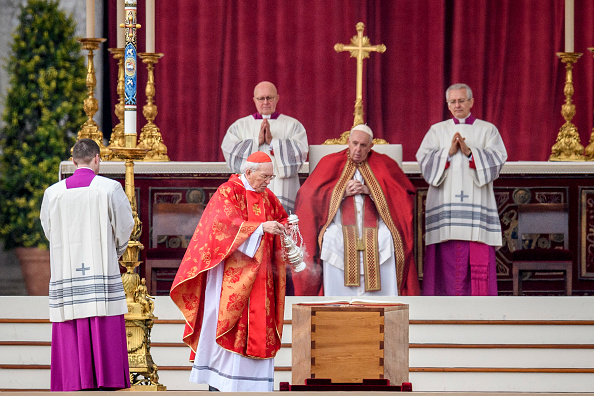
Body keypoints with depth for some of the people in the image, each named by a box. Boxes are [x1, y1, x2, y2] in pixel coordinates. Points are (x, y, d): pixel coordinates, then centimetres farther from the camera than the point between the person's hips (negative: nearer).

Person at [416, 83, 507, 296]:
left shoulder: (487, 130, 12)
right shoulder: (437, 130, 14)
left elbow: (498, 159, -2)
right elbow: (423, 159, 1)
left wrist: (469, 152, -14)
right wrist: (449, 152, -13)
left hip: (476, 203, -1)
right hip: (445, 204, 1)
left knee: (479, 261, -7)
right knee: (446, 259, -4)